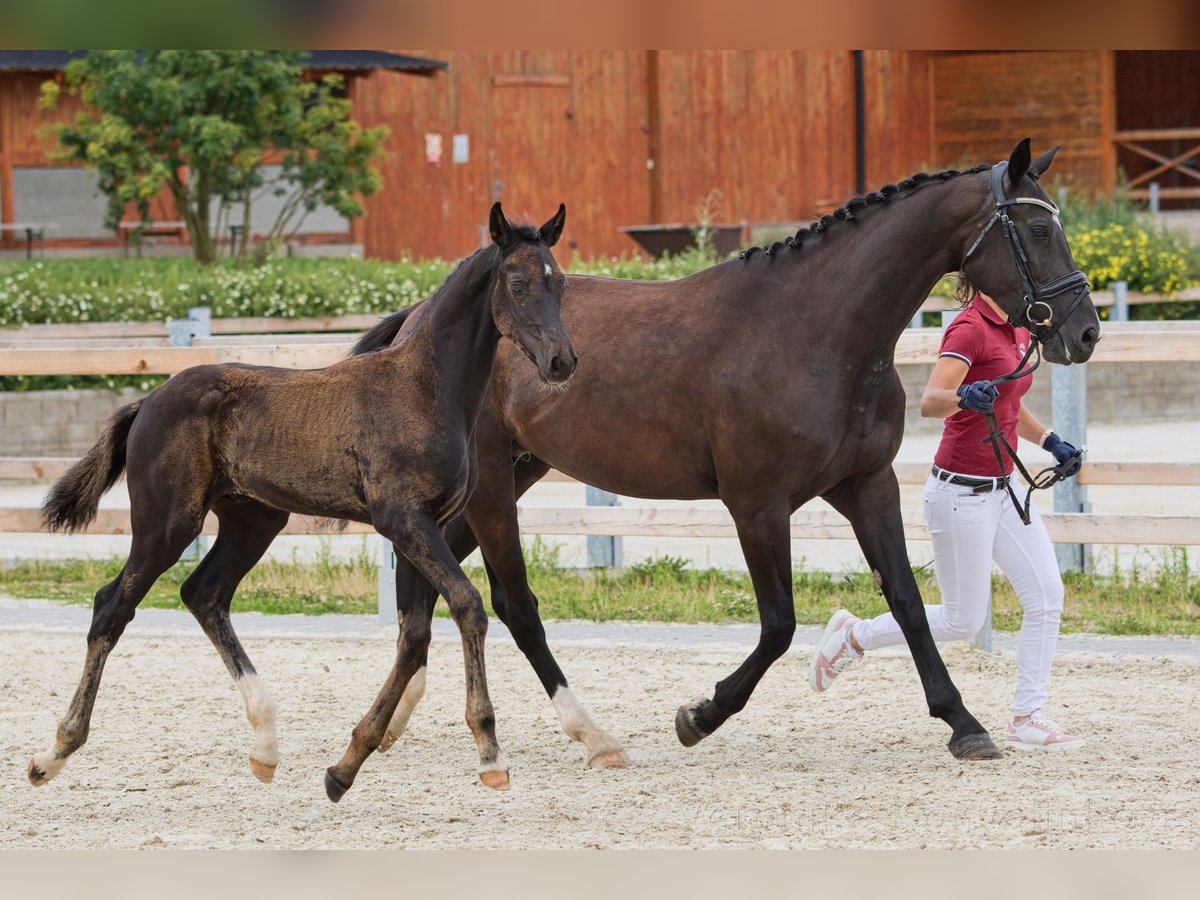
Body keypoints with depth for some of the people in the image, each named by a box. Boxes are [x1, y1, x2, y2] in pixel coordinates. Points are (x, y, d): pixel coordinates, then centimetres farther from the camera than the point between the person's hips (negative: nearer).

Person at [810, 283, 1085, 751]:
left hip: (1001, 489, 8)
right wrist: (963, 396, -50)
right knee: (962, 620, 1)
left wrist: (1050, 440, 13)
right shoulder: (970, 328, -18)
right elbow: (930, 403, -29)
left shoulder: (1018, 330, 10)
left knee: (1046, 596, -2)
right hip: (962, 495, -8)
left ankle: (1027, 720, 4)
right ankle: (852, 636, 19)